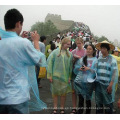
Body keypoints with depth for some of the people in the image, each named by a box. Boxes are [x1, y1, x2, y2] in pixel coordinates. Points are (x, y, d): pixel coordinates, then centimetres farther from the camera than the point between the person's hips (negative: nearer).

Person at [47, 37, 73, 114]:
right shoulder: (55, 52, -4)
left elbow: (71, 65, 6)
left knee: (64, 93, 9)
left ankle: (62, 108, 24)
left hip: (65, 77, 2)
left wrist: (70, 76, 1)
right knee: (55, 92, 9)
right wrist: (50, 75, -7)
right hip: (55, 76, -2)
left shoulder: (69, 54, 3)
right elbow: (49, 63, -5)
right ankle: (55, 108, 23)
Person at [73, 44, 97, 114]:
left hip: (89, 82, -3)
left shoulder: (95, 60, 2)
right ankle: (80, 113, 12)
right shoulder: (81, 59, 13)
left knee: (88, 99, 8)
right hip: (79, 81, 3)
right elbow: (75, 69, 13)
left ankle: (88, 113, 22)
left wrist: (89, 69, -17)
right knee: (81, 99, 5)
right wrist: (79, 69, -7)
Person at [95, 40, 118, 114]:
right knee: (98, 103, 13)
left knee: (108, 103, 3)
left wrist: (111, 85, -14)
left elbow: (115, 73, -9)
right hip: (98, 84, 5)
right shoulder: (99, 59, 11)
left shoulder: (112, 59, -4)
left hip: (107, 85, -4)